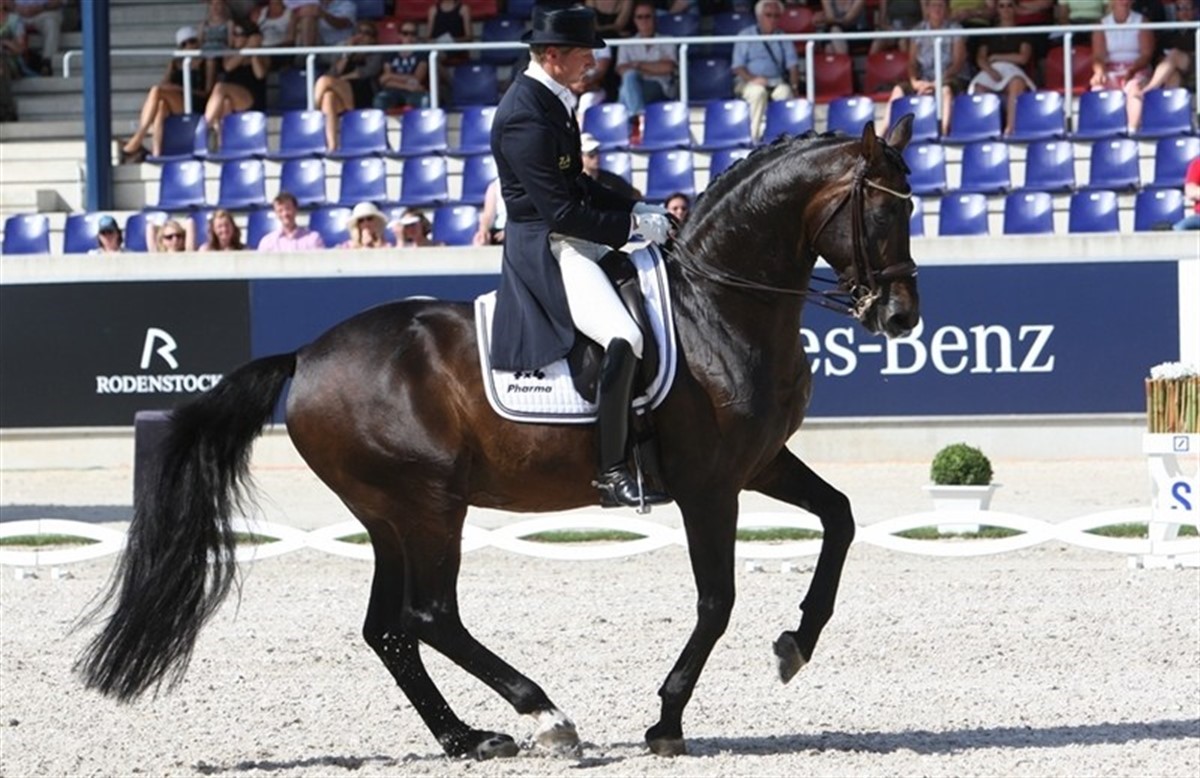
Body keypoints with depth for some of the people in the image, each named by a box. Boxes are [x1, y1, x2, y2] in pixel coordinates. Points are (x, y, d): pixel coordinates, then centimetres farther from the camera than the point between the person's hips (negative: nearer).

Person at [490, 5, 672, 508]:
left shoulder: (551, 102, 10)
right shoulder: (525, 118, -21)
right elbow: (561, 211, -23)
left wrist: (633, 209, 8)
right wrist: (633, 225, -18)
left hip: (571, 241, 11)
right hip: (546, 249, -11)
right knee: (623, 338, -27)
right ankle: (611, 474, -23)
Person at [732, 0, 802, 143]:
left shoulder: (783, 39, 16)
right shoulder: (745, 36, 9)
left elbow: (792, 64, 7)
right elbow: (737, 67, 1)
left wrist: (794, 86, -11)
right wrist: (752, 79, -18)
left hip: (777, 83, 2)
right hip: (750, 83, -2)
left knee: (785, 92, -34)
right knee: (758, 92, -37)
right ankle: (754, 136, -37)